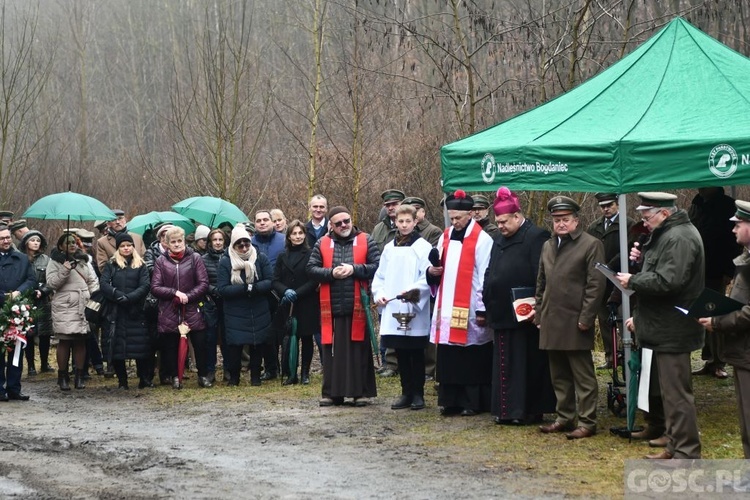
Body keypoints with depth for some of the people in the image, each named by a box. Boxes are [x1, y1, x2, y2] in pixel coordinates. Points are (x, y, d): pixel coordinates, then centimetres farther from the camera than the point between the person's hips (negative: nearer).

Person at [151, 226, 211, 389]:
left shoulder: (195, 258, 1)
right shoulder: (161, 261, 3)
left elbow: (203, 284, -2)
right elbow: (155, 288, -2)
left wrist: (188, 296, -14)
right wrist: (175, 292, -15)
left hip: (192, 311, -1)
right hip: (168, 313, 1)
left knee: (200, 344, 1)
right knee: (170, 346, 6)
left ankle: (202, 376, 15)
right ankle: (175, 377, 19)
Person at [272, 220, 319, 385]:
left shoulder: (311, 254, -2)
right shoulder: (282, 257, 11)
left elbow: (314, 280, -6)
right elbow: (276, 281, 7)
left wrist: (297, 293, -14)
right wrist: (286, 291, -13)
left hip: (307, 305, -2)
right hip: (287, 306, 2)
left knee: (306, 338, 5)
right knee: (287, 340, -6)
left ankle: (305, 373, 15)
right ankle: (290, 374, 3)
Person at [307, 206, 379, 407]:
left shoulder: (366, 241, 4)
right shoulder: (322, 244, 9)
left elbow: (378, 267, -2)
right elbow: (311, 269, 5)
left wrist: (354, 269, -14)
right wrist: (331, 273, -11)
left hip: (358, 307, -2)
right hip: (332, 308, 2)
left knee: (359, 350, 2)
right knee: (332, 351, 4)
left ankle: (362, 392, 9)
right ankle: (332, 392, 11)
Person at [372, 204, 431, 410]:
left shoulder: (423, 247, -2)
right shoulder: (389, 248, 14)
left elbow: (428, 277, -9)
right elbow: (380, 276, 17)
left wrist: (414, 289, -24)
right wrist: (378, 293, 0)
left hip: (415, 310, -5)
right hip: (392, 309, 5)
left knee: (416, 353, 2)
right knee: (400, 353, 9)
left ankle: (418, 394, 9)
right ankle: (406, 393, 17)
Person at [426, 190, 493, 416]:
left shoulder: (482, 240, -6)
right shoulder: (445, 237, 13)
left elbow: (485, 278, -9)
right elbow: (438, 272, 22)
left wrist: (482, 309, -12)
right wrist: (432, 271, -1)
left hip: (469, 311, -6)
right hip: (447, 309, 6)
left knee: (471, 360, -1)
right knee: (448, 358, 6)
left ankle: (472, 403, 6)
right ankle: (450, 401, 12)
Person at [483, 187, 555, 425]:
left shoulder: (536, 237, -10)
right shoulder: (499, 240, 17)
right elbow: (490, 273, 21)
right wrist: (487, 305, 14)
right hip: (501, 314, 8)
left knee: (525, 363, -2)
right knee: (503, 365, 11)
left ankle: (527, 411, 5)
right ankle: (506, 410, 17)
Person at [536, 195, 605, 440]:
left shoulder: (591, 245, -6)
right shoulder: (548, 246, 17)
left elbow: (596, 285, -11)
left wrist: (585, 318, -14)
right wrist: (539, 312, 13)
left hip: (575, 323, -7)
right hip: (551, 323, 7)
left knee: (583, 376, -1)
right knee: (559, 376, 13)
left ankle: (587, 422, 3)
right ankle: (564, 418, 22)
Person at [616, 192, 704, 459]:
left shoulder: (679, 238, -20)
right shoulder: (666, 234, 15)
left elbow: (667, 281, -28)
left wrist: (633, 281, -17)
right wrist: (642, 259, 4)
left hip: (672, 331, -11)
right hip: (665, 329, 11)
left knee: (676, 393, -7)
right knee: (670, 390, 17)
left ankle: (686, 454, -2)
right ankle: (676, 446, 26)